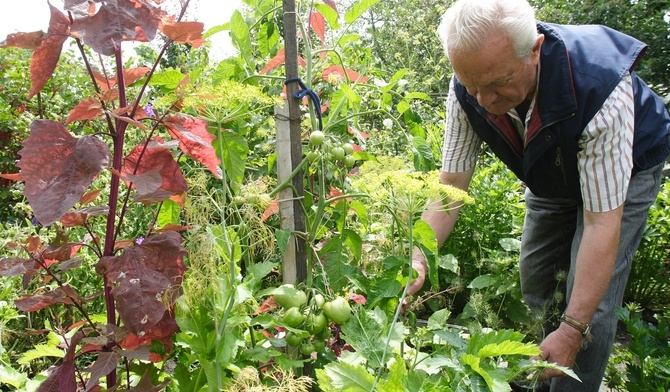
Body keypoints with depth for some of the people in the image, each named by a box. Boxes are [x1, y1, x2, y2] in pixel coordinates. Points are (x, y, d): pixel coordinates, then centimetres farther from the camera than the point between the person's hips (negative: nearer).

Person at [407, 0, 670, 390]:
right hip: (552, 174, 5)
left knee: (592, 300, -13)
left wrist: (573, 330, -38)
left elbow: (601, 222, -40)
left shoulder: (599, 84, -43)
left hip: (623, 170, -4)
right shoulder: (468, 91, -29)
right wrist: (419, 257, -35)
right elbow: (452, 184, -20)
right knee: (534, 282, 9)